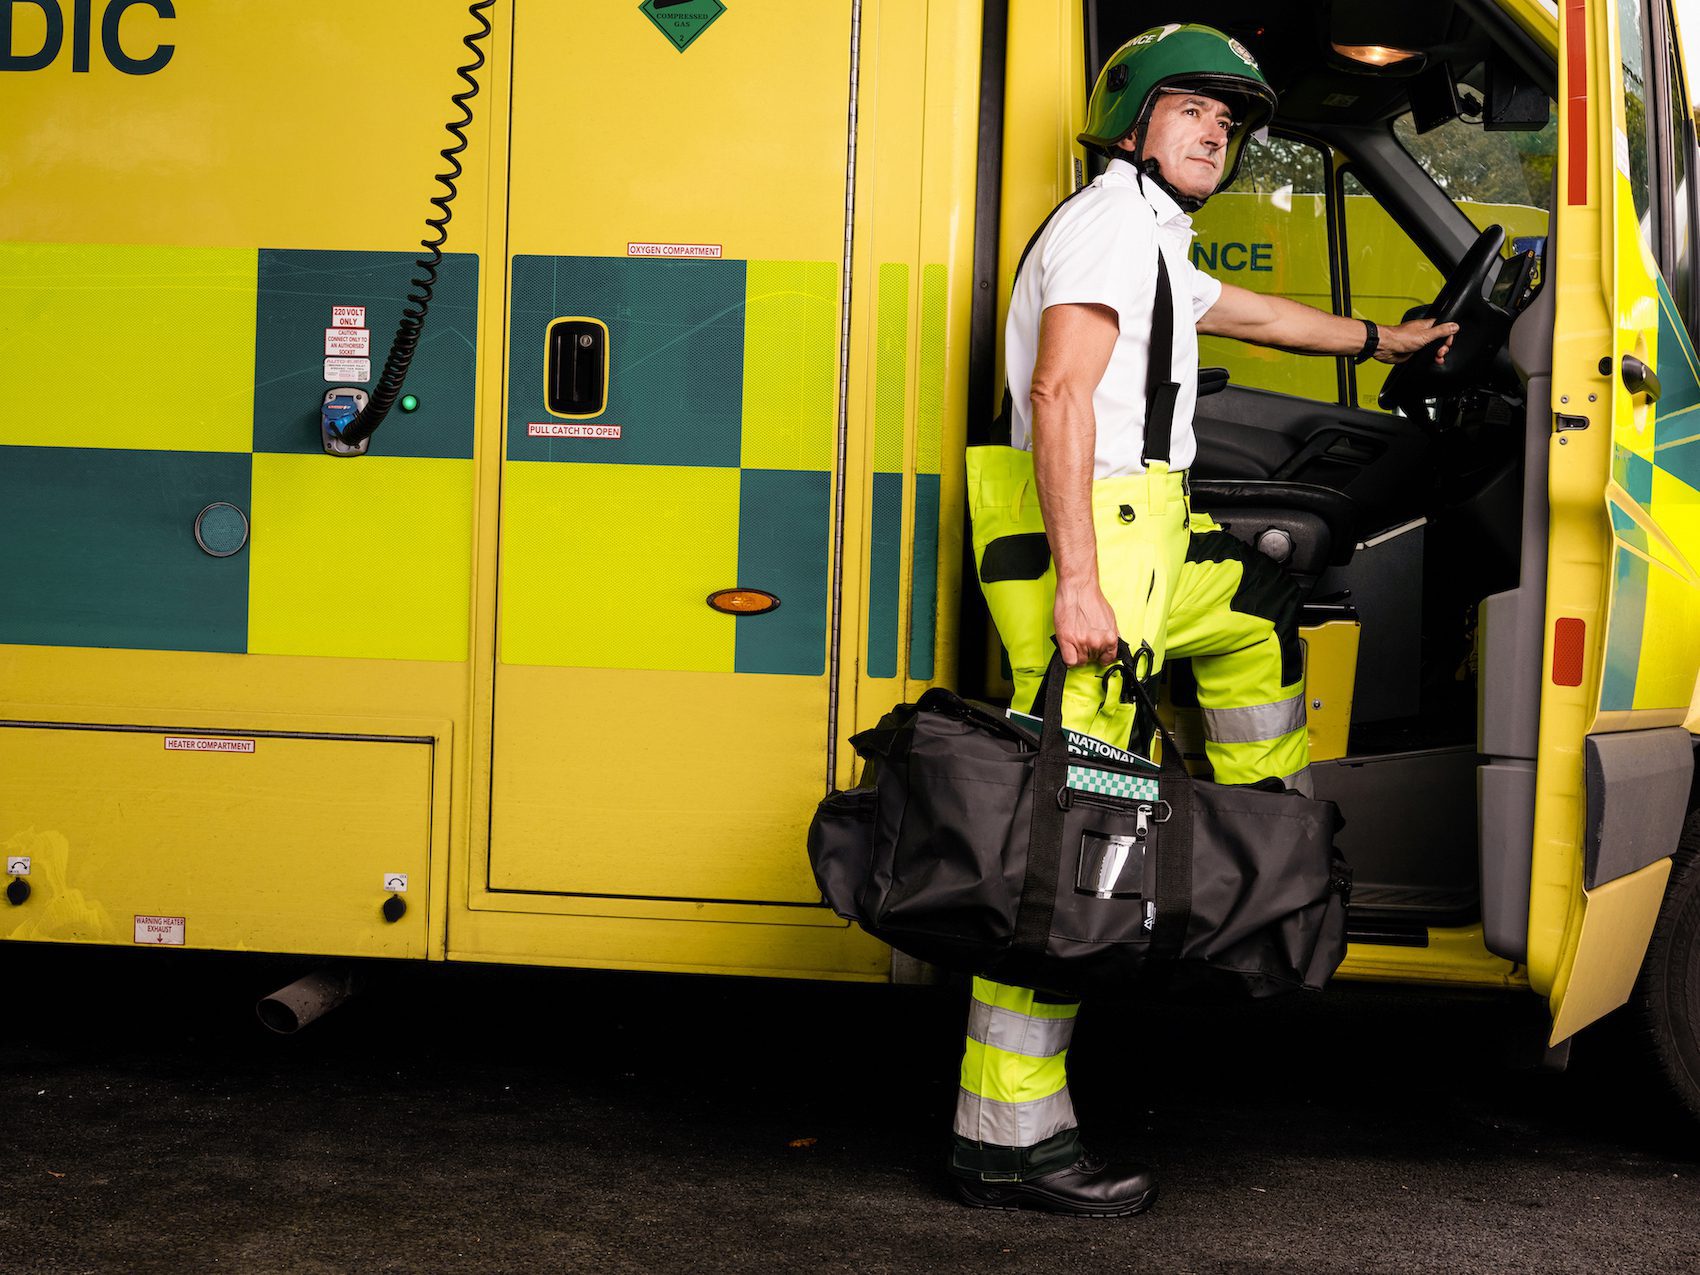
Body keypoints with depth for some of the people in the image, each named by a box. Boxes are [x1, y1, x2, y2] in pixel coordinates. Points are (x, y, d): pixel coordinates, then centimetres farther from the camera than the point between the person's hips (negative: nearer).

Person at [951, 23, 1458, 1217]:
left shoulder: (1153, 244, 26)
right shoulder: (1105, 222, -7)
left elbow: (1250, 312, 44)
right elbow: (1059, 395, -20)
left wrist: (1379, 338, 59)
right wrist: (1078, 582, -29)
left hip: (1140, 543, 11)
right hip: (1086, 548, -11)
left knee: (1255, 607, 33)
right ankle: (1009, 1136, -16)